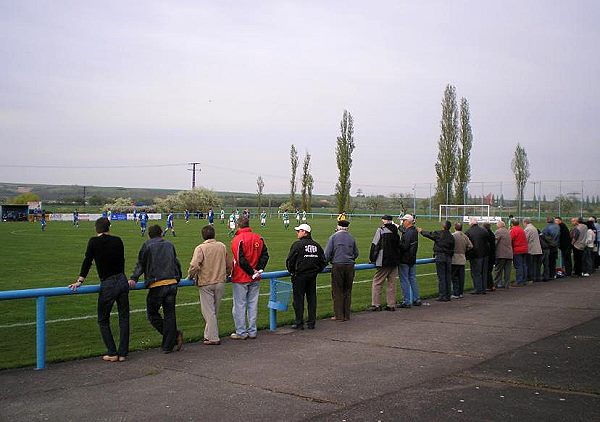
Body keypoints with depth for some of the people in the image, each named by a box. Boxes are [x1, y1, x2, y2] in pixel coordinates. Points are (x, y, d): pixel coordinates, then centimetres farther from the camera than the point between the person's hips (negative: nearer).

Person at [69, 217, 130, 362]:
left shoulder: (94, 241, -4)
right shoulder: (117, 240, 6)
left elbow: (87, 261, -6)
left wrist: (80, 281, -2)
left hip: (107, 285, -3)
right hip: (122, 281, 4)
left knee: (103, 320, 11)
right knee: (124, 318, 10)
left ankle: (112, 353, 7)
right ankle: (122, 353, 12)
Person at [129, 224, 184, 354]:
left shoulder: (147, 245, 4)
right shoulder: (170, 245, 16)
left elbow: (140, 264, -1)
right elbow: (176, 263, 22)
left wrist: (133, 278, -1)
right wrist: (178, 278, 33)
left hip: (157, 285, -4)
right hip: (172, 283, 5)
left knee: (152, 314, 7)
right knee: (169, 314, 8)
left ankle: (175, 335, -7)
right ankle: (168, 346, 9)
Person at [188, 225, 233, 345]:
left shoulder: (200, 248, -12)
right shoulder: (222, 246, 4)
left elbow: (194, 266, -22)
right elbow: (229, 264, 12)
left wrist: (190, 276, -3)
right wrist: (225, 275, 29)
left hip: (206, 283, -5)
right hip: (220, 282, 5)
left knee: (208, 311, 2)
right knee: (215, 311, 15)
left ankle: (213, 338, 2)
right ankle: (209, 334, 24)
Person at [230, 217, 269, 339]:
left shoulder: (237, 239, -14)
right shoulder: (258, 238, 4)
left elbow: (241, 260, -19)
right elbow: (265, 255, 1)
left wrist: (252, 272, -11)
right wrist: (258, 270, -3)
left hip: (240, 279, -5)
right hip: (255, 279, 5)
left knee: (239, 305, 3)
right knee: (253, 304, 12)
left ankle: (241, 333, 8)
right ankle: (252, 332, 17)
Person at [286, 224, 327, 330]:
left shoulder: (297, 245, -11)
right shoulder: (316, 245, 8)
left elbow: (290, 261, -11)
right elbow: (323, 261, 11)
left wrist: (292, 271, 5)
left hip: (299, 276, -5)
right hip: (313, 276, 5)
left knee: (298, 299, 2)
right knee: (312, 299, 10)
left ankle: (299, 323, 4)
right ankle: (311, 323, 14)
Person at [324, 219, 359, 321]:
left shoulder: (333, 237, -5)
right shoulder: (351, 238, 7)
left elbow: (327, 253, -6)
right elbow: (356, 253, 15)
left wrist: (327, 261, 11)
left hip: (337, 266, -3)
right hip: (350, 266, 4)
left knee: (337, 291, 3)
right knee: (347, 291, 11)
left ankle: (339, 315, 4)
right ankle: (346, 315, 15)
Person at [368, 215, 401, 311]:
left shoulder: (380, 230, -9)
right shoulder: (396, 232, 8)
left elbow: (375, 245, -9)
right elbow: (399, 246, 16)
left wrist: (372, 258, 0)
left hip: (383, 262, -6)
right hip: (394, 261, 6)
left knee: (377, 283, 1)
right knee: (392, 283, 11)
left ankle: (376, 304, 0)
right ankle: (391, 305, 13)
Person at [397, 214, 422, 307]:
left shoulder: (408, 233, -19)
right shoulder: (414, 231, 9)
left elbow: (405, 246, -23)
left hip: (405, 260, -9)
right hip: (413, 260, 9)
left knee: (404, 281, -2)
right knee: (413, 279, 14)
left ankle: (406, 302, 1)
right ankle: (417, 300, 19)